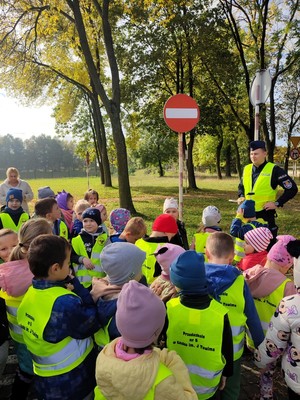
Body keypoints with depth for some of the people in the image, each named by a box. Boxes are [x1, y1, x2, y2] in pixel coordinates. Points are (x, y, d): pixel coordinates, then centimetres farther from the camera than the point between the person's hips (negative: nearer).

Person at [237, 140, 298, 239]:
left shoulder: (274, 170, -9)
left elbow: (292, 188, -8)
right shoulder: (246, 169, 7)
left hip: (266, 214, -5)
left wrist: (277, 203, -13)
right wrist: (241, 196, 7)